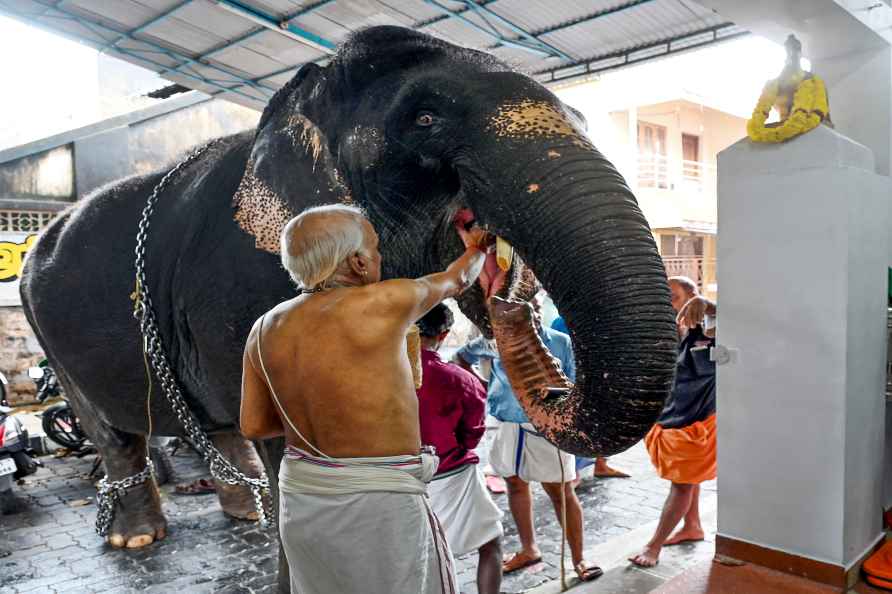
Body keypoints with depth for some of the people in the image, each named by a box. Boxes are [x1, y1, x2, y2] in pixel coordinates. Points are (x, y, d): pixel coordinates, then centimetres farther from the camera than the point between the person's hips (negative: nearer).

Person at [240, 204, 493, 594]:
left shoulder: (265, 329, 0)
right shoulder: (383, 303, -16)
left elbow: (252, 426, 6)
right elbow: (456, 281, 3)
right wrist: (477, 247, 23)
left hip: (301, 502, 6)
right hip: (375, 508, -6)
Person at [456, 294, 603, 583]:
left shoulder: (560, 342, -7)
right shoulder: (496, 341, -1)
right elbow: (461, 357, 13)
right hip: (510, 427, 4)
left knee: (561, 492, 0)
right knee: (515, 484, 16)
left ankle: (578, 558, 15)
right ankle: (528, 549, 36)